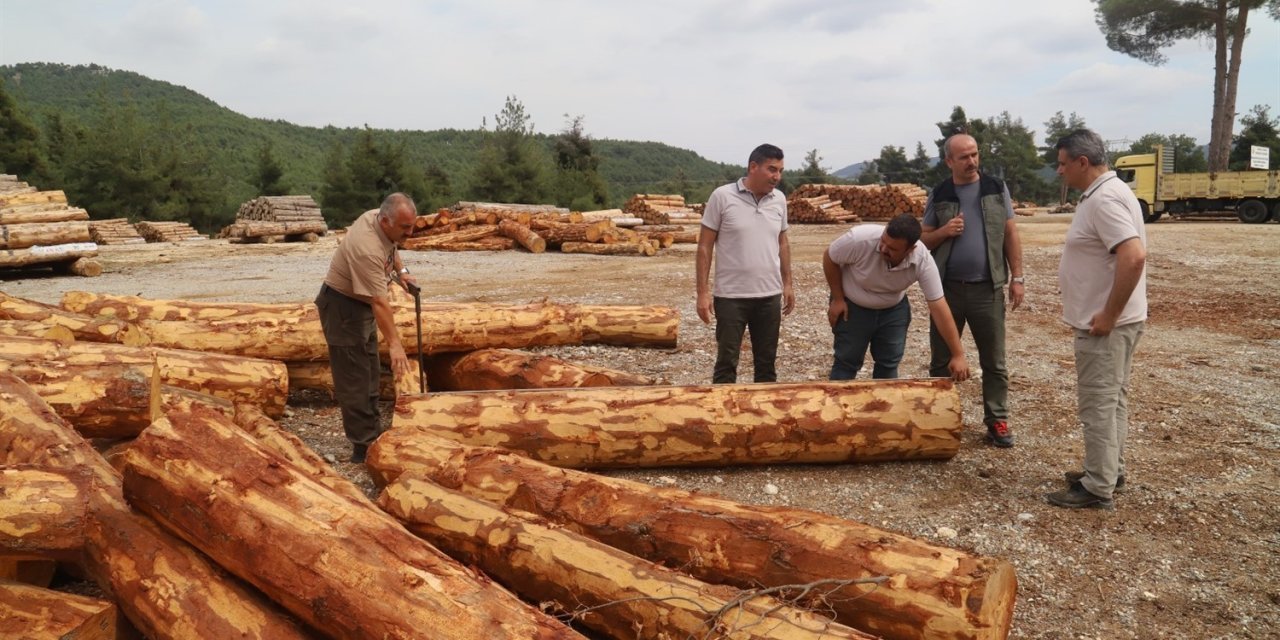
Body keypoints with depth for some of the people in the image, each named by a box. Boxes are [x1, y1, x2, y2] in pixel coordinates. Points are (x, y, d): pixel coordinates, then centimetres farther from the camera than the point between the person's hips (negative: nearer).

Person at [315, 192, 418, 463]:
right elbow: (379, 302, -37)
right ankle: (363, 447, -3)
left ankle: (373, 433, 28)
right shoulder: (367, 248, -34)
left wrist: (401, 271, 4)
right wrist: (394, 343, -38)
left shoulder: (380, 219, -7)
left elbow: (391, 247, 18)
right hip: (343, 306, -10)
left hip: (362, 303, 10)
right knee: (354, 378, -7)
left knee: (370, 372, 16)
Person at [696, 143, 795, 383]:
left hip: (770, 295, 4)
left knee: (767, 362, 13)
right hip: (731, 296, -4)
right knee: (727, 362, 4)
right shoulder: (722, 197, -8)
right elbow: (705, 246, -6)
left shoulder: (779, 199, 6)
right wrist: (703, 291, -10)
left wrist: (787, 284, 13)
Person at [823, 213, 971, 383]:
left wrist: (958, 355, -25)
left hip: (894, 309, 2)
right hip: (852, 306, -2)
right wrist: (837, 299, -13)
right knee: (847, 362, 1)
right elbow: (829, 258, -16)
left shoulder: (923, 261, -29)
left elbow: (939, 308, -26)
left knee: (889, 363, 6)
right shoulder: (860, 238, -36)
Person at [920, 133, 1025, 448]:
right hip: (947, 288, 1)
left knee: (993, 360, 5)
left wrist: (1017, 277, -1)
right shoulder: (939, 195, 4)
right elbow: (924, 240, 8)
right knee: (941, 359, 8)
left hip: (987, 288, 0)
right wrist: (944, 231, -13)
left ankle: (997, 420, 14)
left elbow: (1010, 234, 5)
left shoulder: (996, 189, 4)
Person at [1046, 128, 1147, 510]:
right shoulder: (1103, 193, 12)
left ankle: (1098, 489, 4)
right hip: (1105, 321, 11)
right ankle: (1109, 471, 30)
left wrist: (1109, 315, -25)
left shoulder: (1104, 199, -21)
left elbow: (1134, 257, -31)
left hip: (1105, 325, -11)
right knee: (1111, 399, 18)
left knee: (1098, 404, -4)